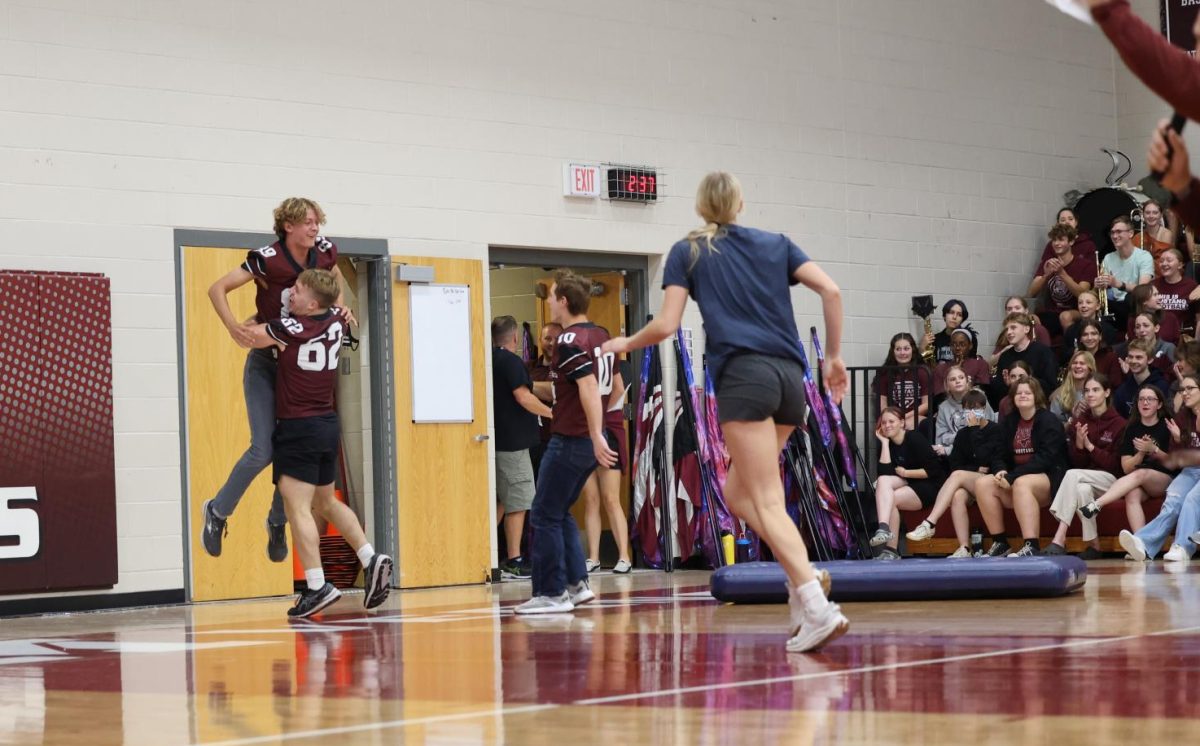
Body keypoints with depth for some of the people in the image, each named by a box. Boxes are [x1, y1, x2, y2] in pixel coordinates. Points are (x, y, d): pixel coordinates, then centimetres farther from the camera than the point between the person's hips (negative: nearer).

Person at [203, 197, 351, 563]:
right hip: (265, 365, -4)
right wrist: (232, 326, -33)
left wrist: (340, 309, 2)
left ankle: (277, 522, 24)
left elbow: (336, 280, 19)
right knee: (263, 450, -12)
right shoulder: (267, 259, -20)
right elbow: (217, 289, -18)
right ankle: (218, 511, 10)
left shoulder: (324, 252, -5)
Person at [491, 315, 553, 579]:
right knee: (517, 503, -4)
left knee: (500, 502, 16)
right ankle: (514, 561, -3)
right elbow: (523, 397, -20)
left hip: (496, 439, 9)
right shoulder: (511, 361, -13)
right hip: (513, 441, -9)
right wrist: (551, 412, -10)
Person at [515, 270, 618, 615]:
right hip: (591, 441, 9)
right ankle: (577, 584, 14)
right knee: (560, 513, 18)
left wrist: (596, 436, -30)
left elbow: (589, 387, -26)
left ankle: (551, 593, 1)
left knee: (545, 516, 0)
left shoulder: (569, 341, -16)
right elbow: (611, 387, 21)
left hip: (570, 440, -9)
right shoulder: (600, 336, 12)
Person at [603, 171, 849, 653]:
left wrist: (624, 344, 23)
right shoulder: (776, 244, 19)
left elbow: (665, 326, 4)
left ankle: (817, 609, -22)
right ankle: (803, 577, -1)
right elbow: (831, 291, 8)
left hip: (743, 375, -5)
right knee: (738, 495, 18)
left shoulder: (688, 252, 10)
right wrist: (834, 357, 15)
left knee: (767, 503, -8)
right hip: (790, 377, 5)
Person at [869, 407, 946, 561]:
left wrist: (906, 473, -14)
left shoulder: (915, 439, -10)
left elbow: (933, 470, -14)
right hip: (906, 485, 6)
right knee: (883, 481, -25)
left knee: (890, 499, -28)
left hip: (928, 488, -6)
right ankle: (884, 528, -43)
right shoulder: (887, 445, 8)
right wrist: (884, 442, -6)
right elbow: (884, 472, -8)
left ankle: (890, 549, -28)